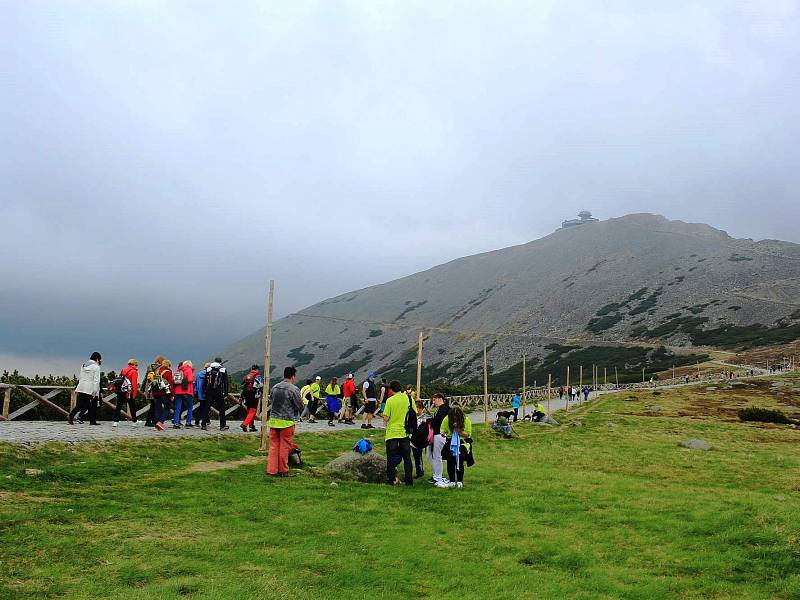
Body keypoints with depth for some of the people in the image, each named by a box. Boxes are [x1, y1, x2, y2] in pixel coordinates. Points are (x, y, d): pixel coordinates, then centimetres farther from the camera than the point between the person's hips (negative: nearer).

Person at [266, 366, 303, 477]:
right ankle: (283, 470, 14)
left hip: (273, 420, 5)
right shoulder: (294, 389, -12)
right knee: (285, 446, 5)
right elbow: (300, 406, -7)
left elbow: (272, 403, 14)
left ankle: (272, 470, 8)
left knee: (273, 445, 9)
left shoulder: (275, 388, 5)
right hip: (287, 422, -5)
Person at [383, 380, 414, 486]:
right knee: (407, 457, 10)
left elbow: (386, 418, -13)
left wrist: (385, 422, 9)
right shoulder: (409, 399, -3)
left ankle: (392, 479, 8)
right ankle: (409, 480, 11)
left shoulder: (390, 400, -11)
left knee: (391, 457, 8)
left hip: (392, 432, -3)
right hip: (405, 432, 3)